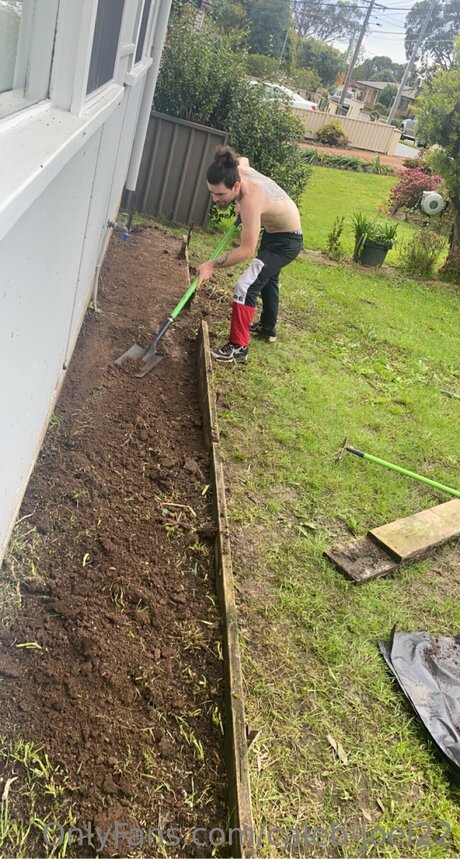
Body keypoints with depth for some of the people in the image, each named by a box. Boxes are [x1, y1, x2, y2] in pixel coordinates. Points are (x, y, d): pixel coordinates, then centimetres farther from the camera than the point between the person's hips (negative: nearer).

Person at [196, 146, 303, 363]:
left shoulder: (250, 200, -40)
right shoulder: (239, 169, -18)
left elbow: (247, 251, -40)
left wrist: (212, 265, -37)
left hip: (287, 240, -10)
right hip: (272, 231, 10)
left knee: (246, 286, -21)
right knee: (267, 279, 28)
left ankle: (238, 347, -14)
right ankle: (267, 328, 50)